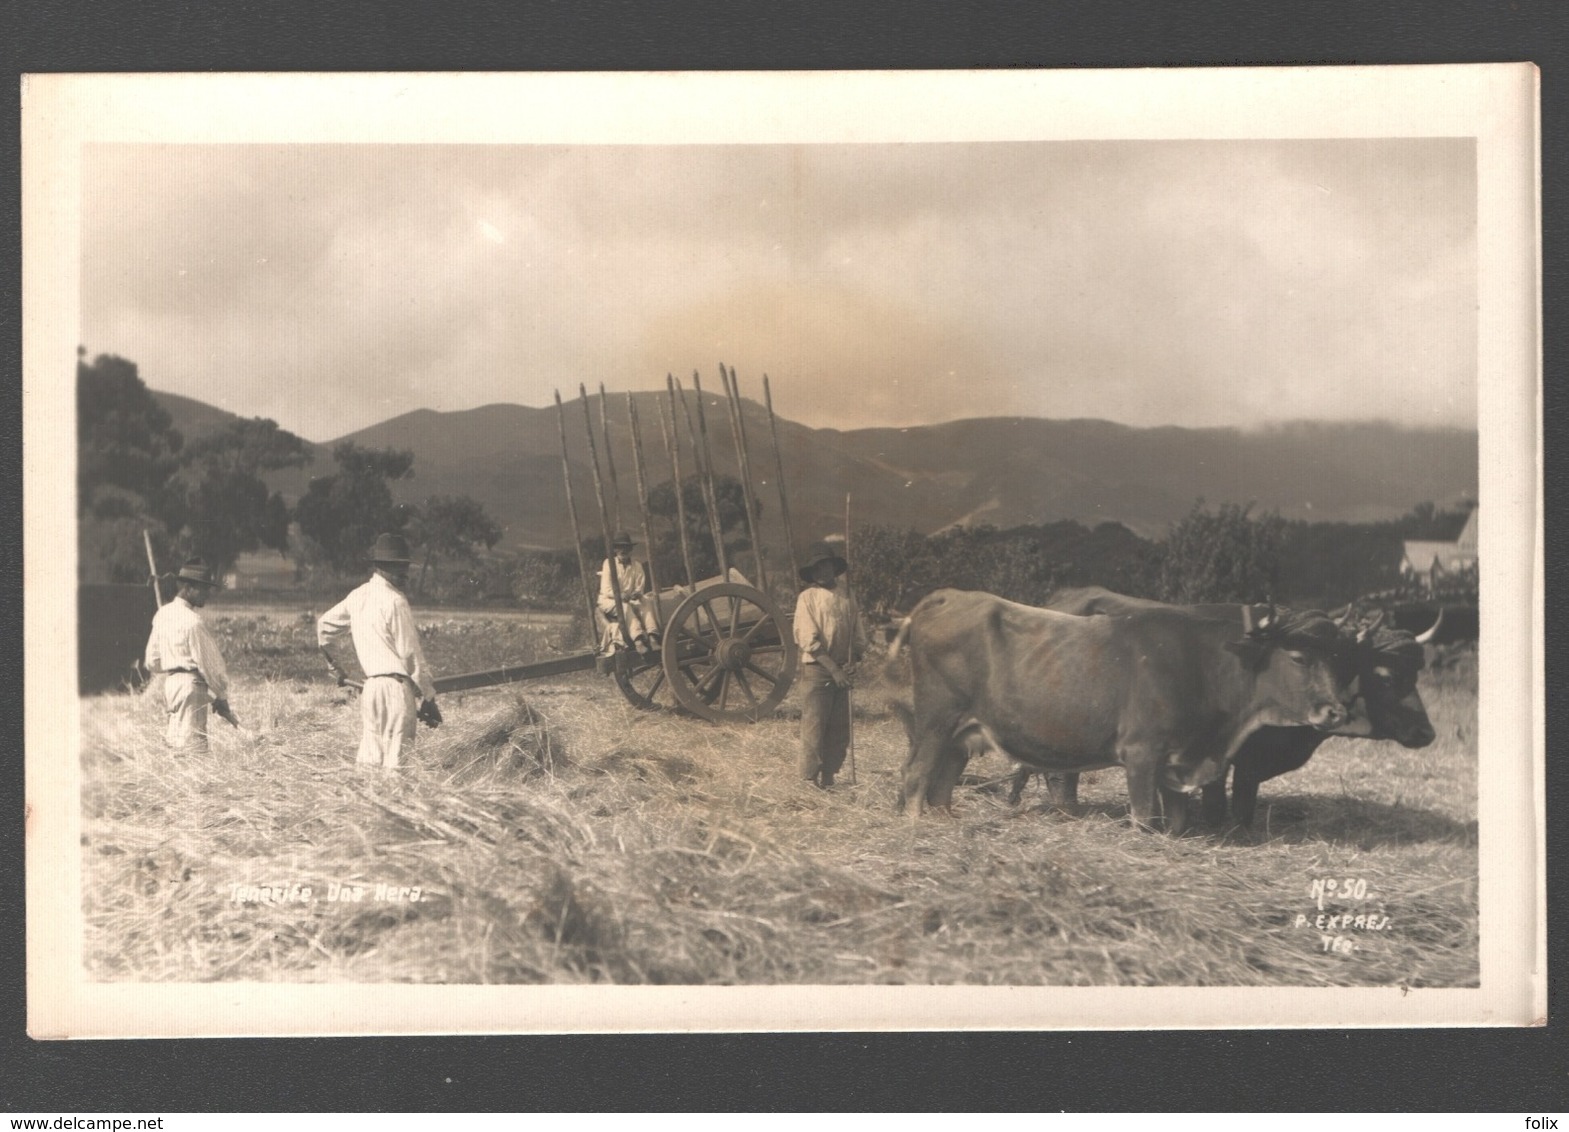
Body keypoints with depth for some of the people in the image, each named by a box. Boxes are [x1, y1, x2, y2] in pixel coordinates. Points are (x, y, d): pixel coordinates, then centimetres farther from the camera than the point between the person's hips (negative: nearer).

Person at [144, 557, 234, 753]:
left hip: (170, 683, 9)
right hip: (191, 685, -9)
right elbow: (210, 662, -12)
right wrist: (221, 698, -4)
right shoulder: (192, 621, -17)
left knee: (175, 742, 15)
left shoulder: (162, 614, 8)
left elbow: (152, 662, 14)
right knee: (193, 744, -8)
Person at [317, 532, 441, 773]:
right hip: (396, 686, -8)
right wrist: (429, 697, -5)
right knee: (395, 763, -8)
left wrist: (334, 666, 38)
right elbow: (411, 654, -11)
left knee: (367, 761, 8)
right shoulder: (394, 601, -11)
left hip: (368, 688, 8)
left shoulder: (357, 597, 12)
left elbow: (324, 625, 26)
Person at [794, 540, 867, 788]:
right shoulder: (808, 598, -3)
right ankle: (810, 779, 1)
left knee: (840, 728, 5)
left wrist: (852, 661, -5)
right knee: (814, 725, -5)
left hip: (842, 670, 5)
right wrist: (833, 669, -15)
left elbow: (858, 635, 13)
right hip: (817, 668, -5)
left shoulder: (847, 596, 10)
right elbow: (809, 640, -10)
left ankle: (828, 778, 13)